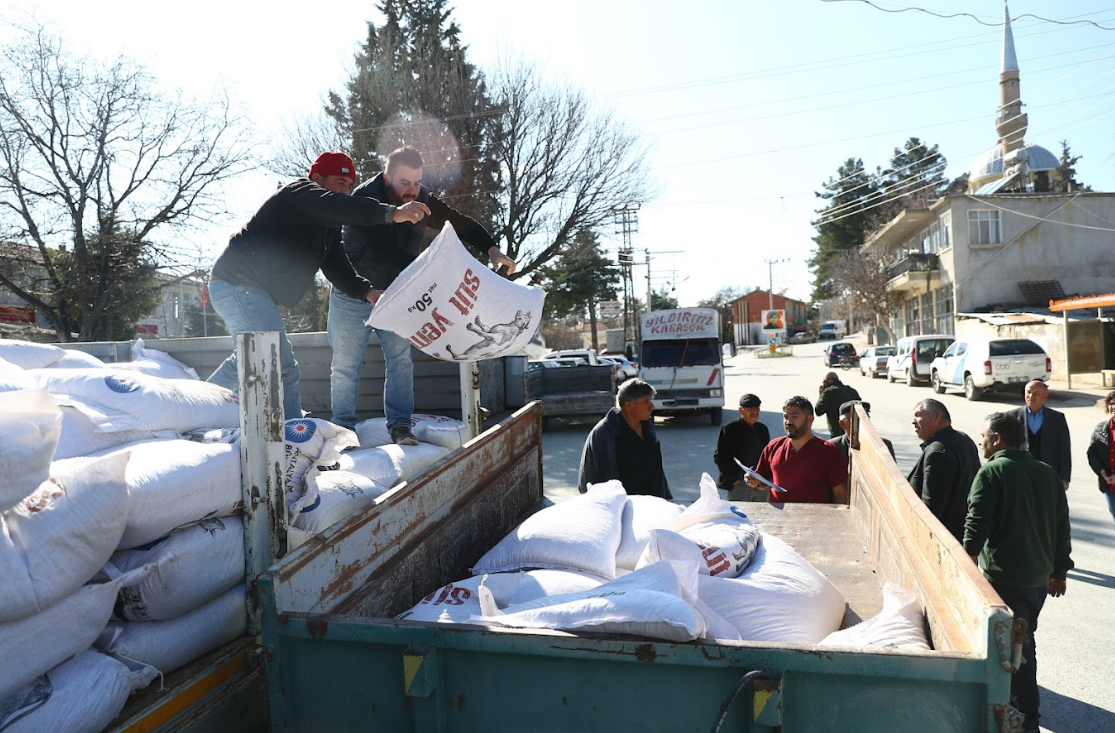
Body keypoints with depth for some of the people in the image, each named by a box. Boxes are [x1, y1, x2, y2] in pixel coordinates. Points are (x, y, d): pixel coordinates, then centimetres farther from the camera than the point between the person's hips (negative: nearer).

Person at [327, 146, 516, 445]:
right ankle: (343, 428, 11)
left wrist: (491, 249, -19)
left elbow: (462, 224, -1)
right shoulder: (364, 199, -23)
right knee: (345, 364, 1)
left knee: (400, 358, -3)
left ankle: (400, 426, 4)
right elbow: (385, 252, -33)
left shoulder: (423, 200, -8)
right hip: (354, 294, -3)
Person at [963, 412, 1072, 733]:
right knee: (1024, 640, 22)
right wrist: (1059, 570, 21)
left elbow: (977, 525, -18)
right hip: (1040, 577, 8)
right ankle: (1020, 702, 36)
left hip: (1004, 577, -7)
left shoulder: (992, 472, -14)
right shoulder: (1048, 473, 8)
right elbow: (1062, 526, 13)